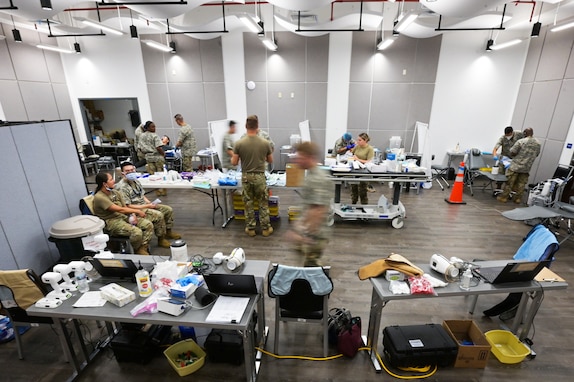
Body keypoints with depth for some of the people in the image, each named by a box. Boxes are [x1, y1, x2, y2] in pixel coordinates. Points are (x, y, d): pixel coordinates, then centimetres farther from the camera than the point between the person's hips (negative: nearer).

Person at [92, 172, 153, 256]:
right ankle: (137, 251, -1)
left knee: (149, 225, -12)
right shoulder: (99, 197, -15)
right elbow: (120, 209, -19)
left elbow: (125, 207, 11)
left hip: (124, 217, 8)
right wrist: (137, 211, -13)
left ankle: (142, 249, -9)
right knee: (137, 232, -30)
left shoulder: (115, 192, 10)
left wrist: (133, 215, -9)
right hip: (111, 221, -8)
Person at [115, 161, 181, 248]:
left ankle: (168, 232, 17)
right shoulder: (122, 187, -18)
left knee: (168, 209, 2)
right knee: (159, 215, -28)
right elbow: (128, 206, -21)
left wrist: (150, 203, 0)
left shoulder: (135, 181, 9)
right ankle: (161, 239, -13)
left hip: (145, 204, 9)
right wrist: (147, 206, -20)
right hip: (136, 210, -9)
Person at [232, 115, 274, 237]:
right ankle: (265, 228, 20)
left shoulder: (239, 143, -10)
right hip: (260, 176, 0)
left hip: (246, 177, 1)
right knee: (263, 203, 12)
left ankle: (250, 229, 22)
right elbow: (270, 160, 4)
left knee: (248, 203, 12)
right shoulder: (265, 143, -9)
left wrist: (233, 157, 16)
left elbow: (234, 163, -6)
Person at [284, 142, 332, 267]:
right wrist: (301, 223, 24)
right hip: (309, 233, 10)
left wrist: (303, 234, -28)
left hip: (314, 235, -10)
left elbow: (318, 211, -29)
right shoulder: (312, 175, 7)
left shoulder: (318, 180, -25)